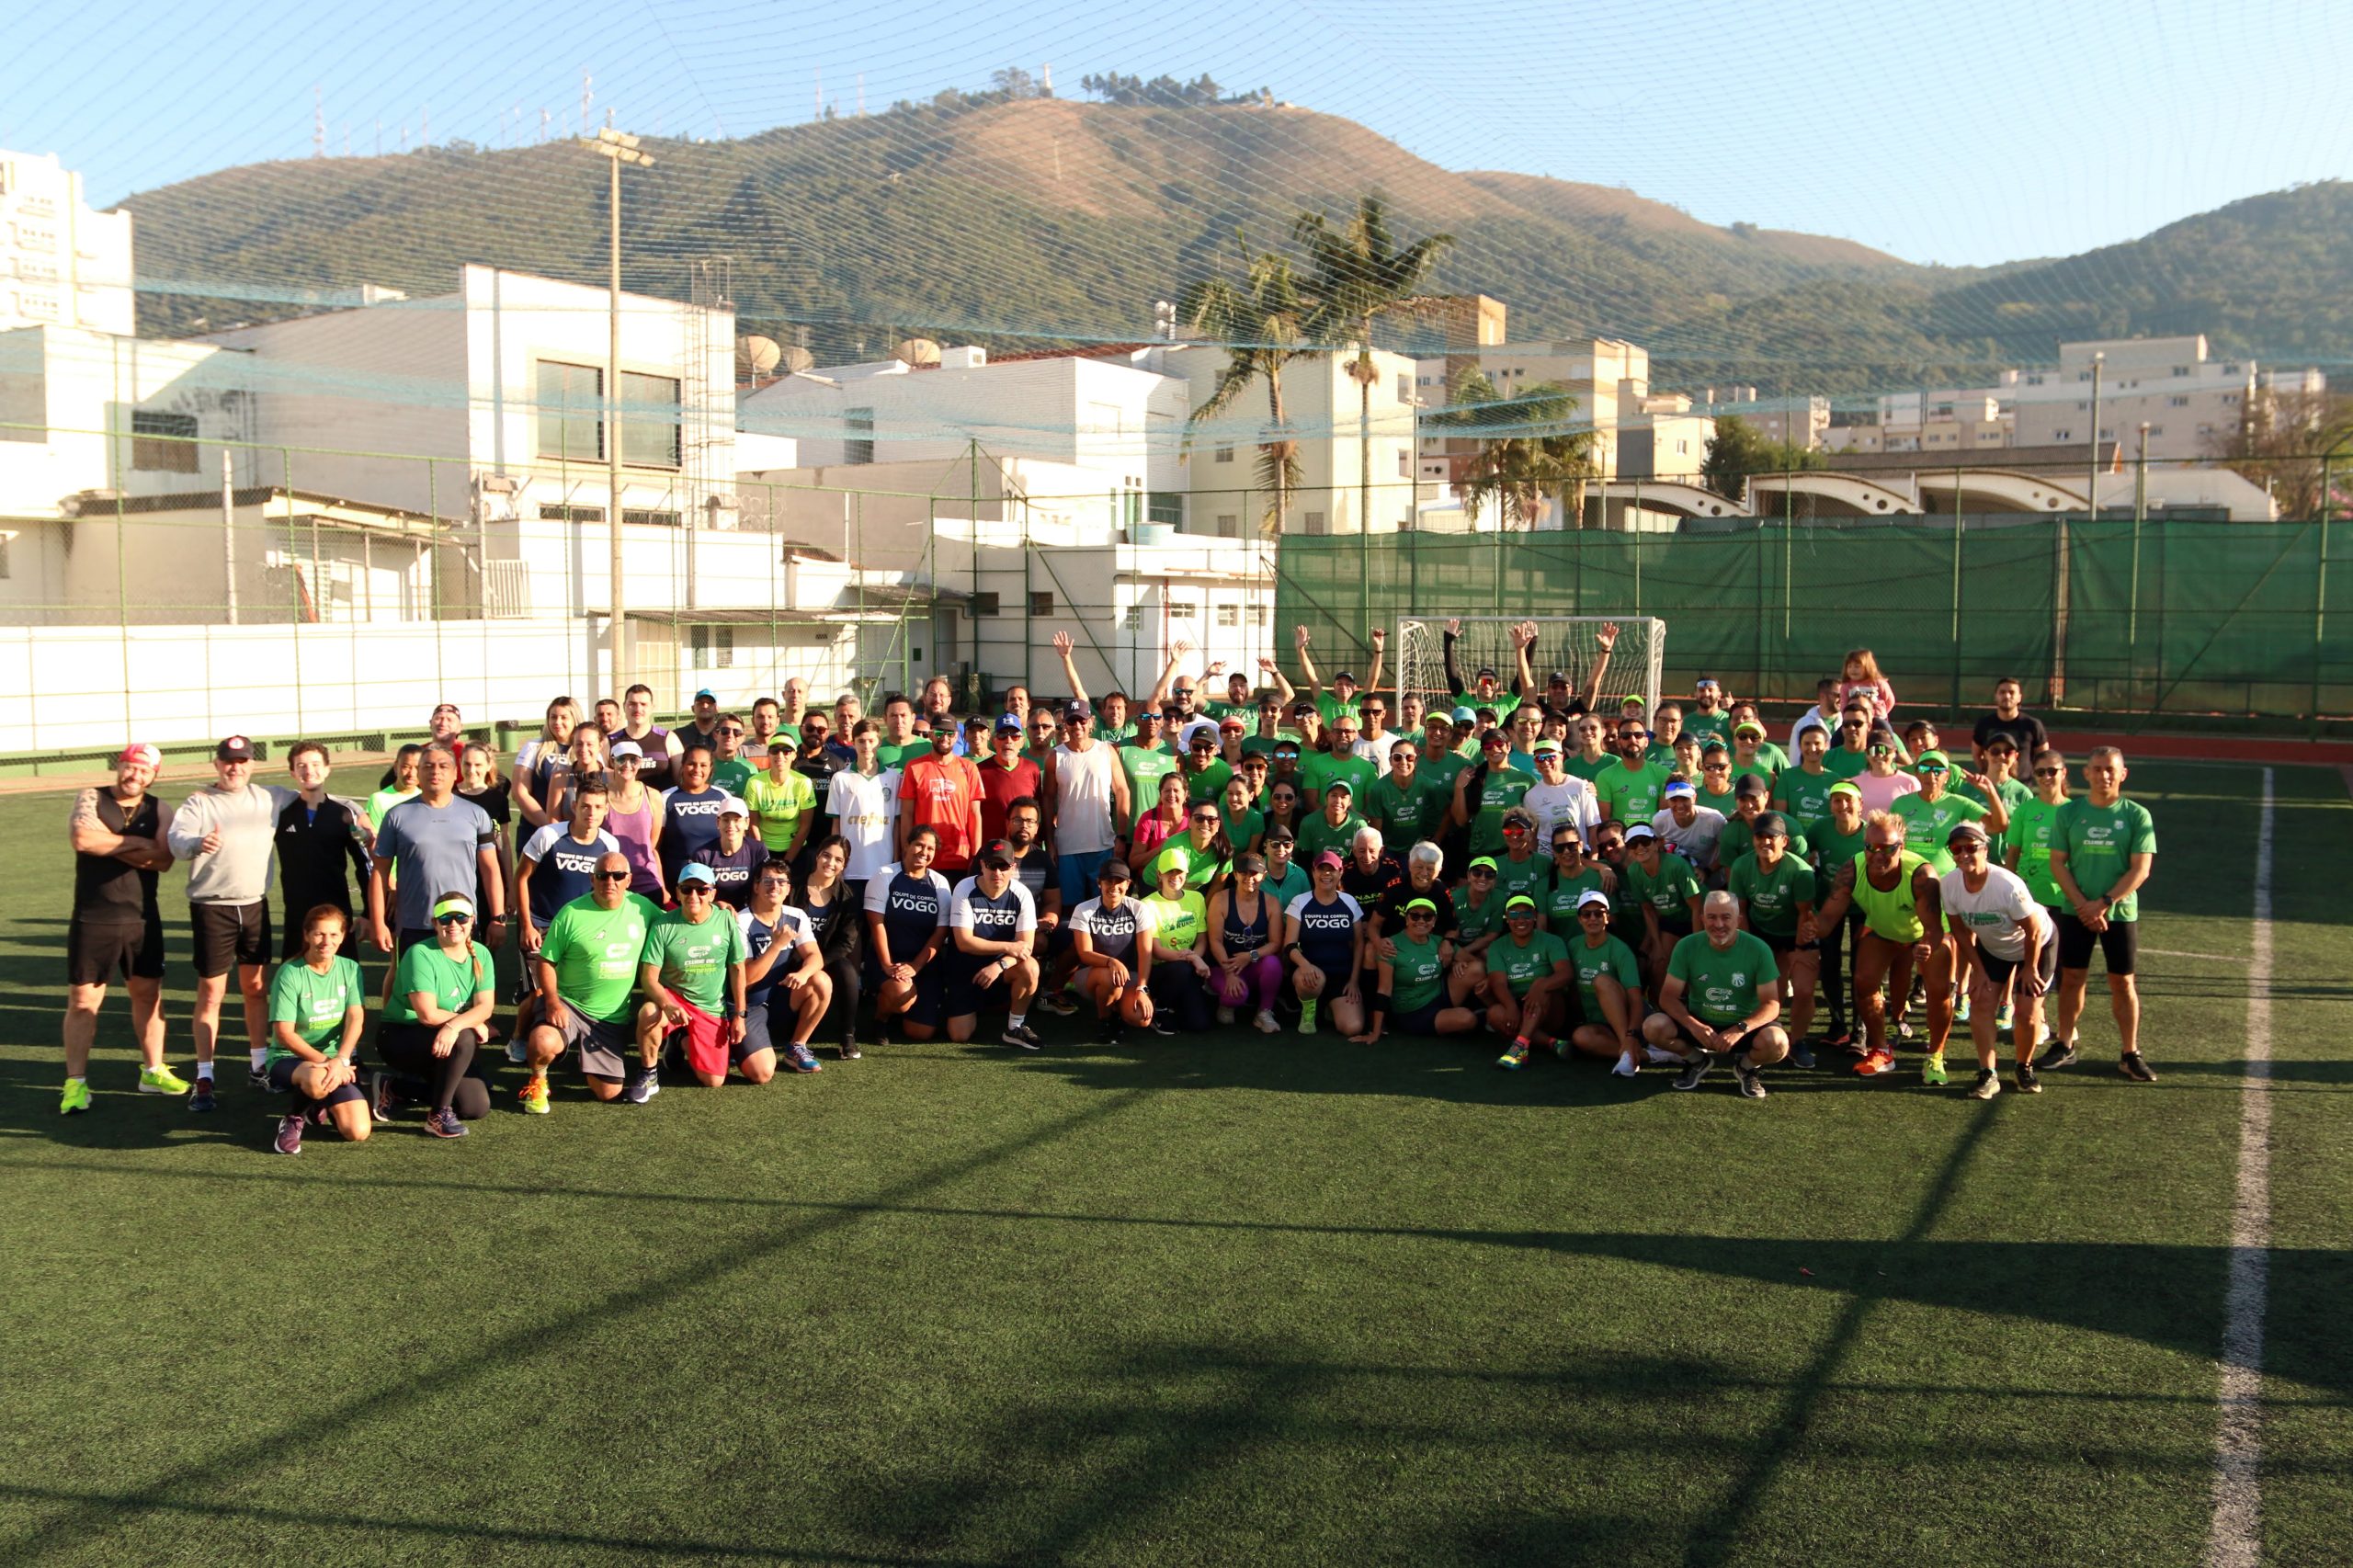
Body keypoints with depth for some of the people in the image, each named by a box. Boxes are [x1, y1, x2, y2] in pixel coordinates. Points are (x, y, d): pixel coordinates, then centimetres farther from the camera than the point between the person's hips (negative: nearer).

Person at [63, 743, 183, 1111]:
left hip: (143, 919, 3)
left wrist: (110, 845, -15)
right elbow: (82, 838, -22)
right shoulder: (91, 800, -1)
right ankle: (76, 1082, 8)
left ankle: (152, 1072, 22)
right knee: (83, 1001, 1)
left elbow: (163, 859, -10)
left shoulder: (157, 810, 5)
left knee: (148, 995, 10)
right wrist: (137, 842, -14)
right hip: (93, 921, -3)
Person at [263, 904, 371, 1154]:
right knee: (317, 1078, -42)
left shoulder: (350, 969, 1)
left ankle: (322, 1104, 21)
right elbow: (284, 1033, -14)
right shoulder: (290, 974, -11)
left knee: (358, 1132, -14)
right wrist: (323, 1061, -23)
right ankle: (293, 1119, -7)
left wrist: (340, 1060, -26)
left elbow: (356, 1019, -9)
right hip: (289, 1058, -4)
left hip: (337, 1060, 4)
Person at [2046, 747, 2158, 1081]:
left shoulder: (2137, 816, -3)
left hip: (2121, 912, -1)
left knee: (2123, 982, 5)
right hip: (2076, 911, 1)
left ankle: (2131, 1054, 13)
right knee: (2072, 978, 6)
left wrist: (2103, 903, -16)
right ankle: (2064, 1044, 18)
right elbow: (2057, 862, 0)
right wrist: (2082, 905, -11)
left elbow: (2140, 869, -8)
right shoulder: (2069, 812, 2)